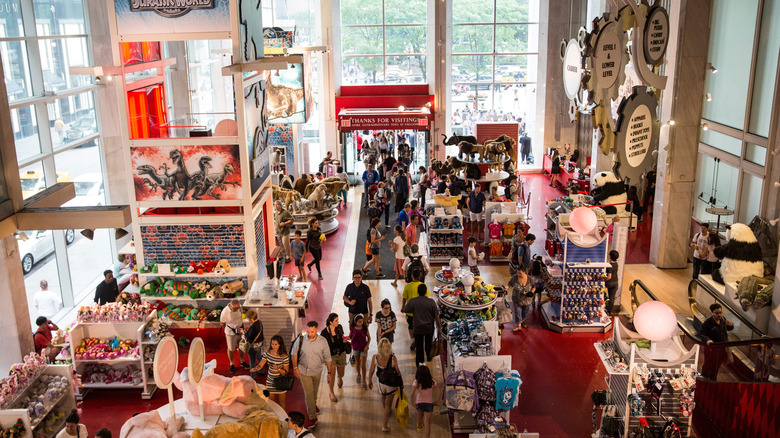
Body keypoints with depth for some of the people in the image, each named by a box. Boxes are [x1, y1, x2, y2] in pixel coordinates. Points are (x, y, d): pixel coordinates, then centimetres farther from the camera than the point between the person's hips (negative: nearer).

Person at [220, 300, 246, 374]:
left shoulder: (239, 307, -13)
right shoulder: (225, 312, -28)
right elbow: (222, 323, -11)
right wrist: (228, 330, 1)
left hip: (240, 330, 5)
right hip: (231, 332, -4)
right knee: (231, 349, 12)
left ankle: (242, 362, 40)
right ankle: (231, 364, 33)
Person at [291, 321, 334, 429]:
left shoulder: (322, 341, -17)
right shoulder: (300, 339, -18)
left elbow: (327, 358, -7)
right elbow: (294, 353, -2)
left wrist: (329, 373, -5)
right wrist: (295, 368, -3)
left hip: (317, 371, 1)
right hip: (304, 371, -1)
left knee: (314, 391, 23)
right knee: (308, 394, -1)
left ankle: (313, 404, 53)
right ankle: (312, 418, 9)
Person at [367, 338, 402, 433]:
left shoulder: (375, 357, -21)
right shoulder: (393, 358, -26)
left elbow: (371, 371, -9)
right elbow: (397, 371, -15)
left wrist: (370, 381, 8)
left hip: (381, 381, 2)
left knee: (383, 397, 32)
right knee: (388, 403, 11)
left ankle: (387, 411, 58)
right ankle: (384, 426, 14)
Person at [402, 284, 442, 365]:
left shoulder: (412, 301, -17)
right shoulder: (431, 302, -16)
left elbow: (405, 310, -2)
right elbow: (436, 316, -9)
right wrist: (439, 327, 3)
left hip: (418, 328, -1)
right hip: (429, 327, 1)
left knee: (419, 345, 12)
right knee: (428, 343, 24)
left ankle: (420, 362, 18)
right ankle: (429, 358, 43)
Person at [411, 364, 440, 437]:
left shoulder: (416, 382, -20)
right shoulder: (432, 381, -13)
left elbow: (412, 395, -27)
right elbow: (439, 393, -13)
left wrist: (412, 403, -11)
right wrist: (436, 401, 1)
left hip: (419, 403, 1)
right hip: (429, 404, -1)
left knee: (419, 416, 32)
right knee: (427, 423, 1)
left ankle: (419, 428, 60)